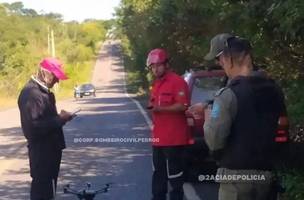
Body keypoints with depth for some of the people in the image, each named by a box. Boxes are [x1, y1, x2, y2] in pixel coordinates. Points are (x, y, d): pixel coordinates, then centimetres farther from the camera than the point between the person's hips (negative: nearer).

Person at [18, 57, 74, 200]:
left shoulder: (42, 91, 12)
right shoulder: (32, 93, -21)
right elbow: (34, 126, -27)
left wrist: (60, 117, 4)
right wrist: (60, 119, -20)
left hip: (49, 147, 10)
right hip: (41, 149, -10)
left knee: (48, 183, 18)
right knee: (42, 187, -3)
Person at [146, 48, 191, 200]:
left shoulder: (177, 81, -11)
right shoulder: (156, 84, 18)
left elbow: (183, 106, -20)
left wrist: (160, 108, -23)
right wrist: (152, 107, 11)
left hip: (174, 137, -9)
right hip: (159, 137, 9)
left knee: (174, 172, -3)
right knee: (158, 171, 16)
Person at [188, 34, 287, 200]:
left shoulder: (230, 94, -17)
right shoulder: (274, 90, 6)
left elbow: (214, 141, -19)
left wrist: (207, 114, 0)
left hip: (238, 175, -7)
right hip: (266, 174, 7)